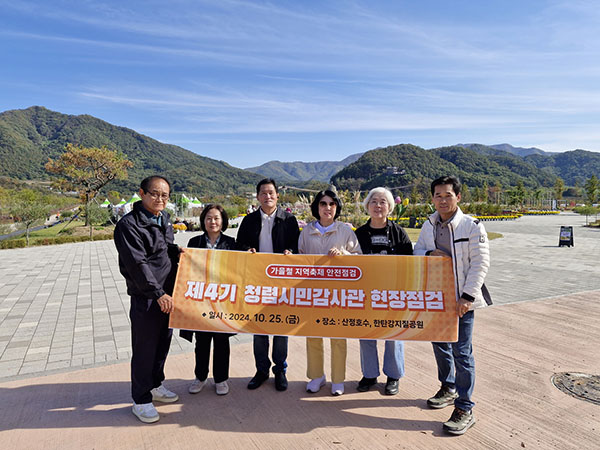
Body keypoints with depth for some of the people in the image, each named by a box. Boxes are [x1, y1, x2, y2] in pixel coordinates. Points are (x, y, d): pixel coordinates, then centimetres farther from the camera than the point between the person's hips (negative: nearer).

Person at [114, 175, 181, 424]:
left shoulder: (164, 218, 10)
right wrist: (158, 293, -24)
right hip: (145, 298, -8)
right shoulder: (129, 224, -16)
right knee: (144, 348, 3)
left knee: (163, 343, 19)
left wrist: (177, 251, 5)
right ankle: (141, 400, 20)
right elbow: (137, 264, -22)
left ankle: (155, 385, 38)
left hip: (167, 295, 8)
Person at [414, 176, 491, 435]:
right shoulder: (428, 226, 5)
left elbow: (480, 263, -12)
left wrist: (467, 296, -17)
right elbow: (416, 253, 13)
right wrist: (429, 254, -10)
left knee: (461, 352, -1)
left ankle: (465, 409, 13)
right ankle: (448, 388, 40)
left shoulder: (472, 226, -11)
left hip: (461, 299, -6)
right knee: (439, 344, 18)